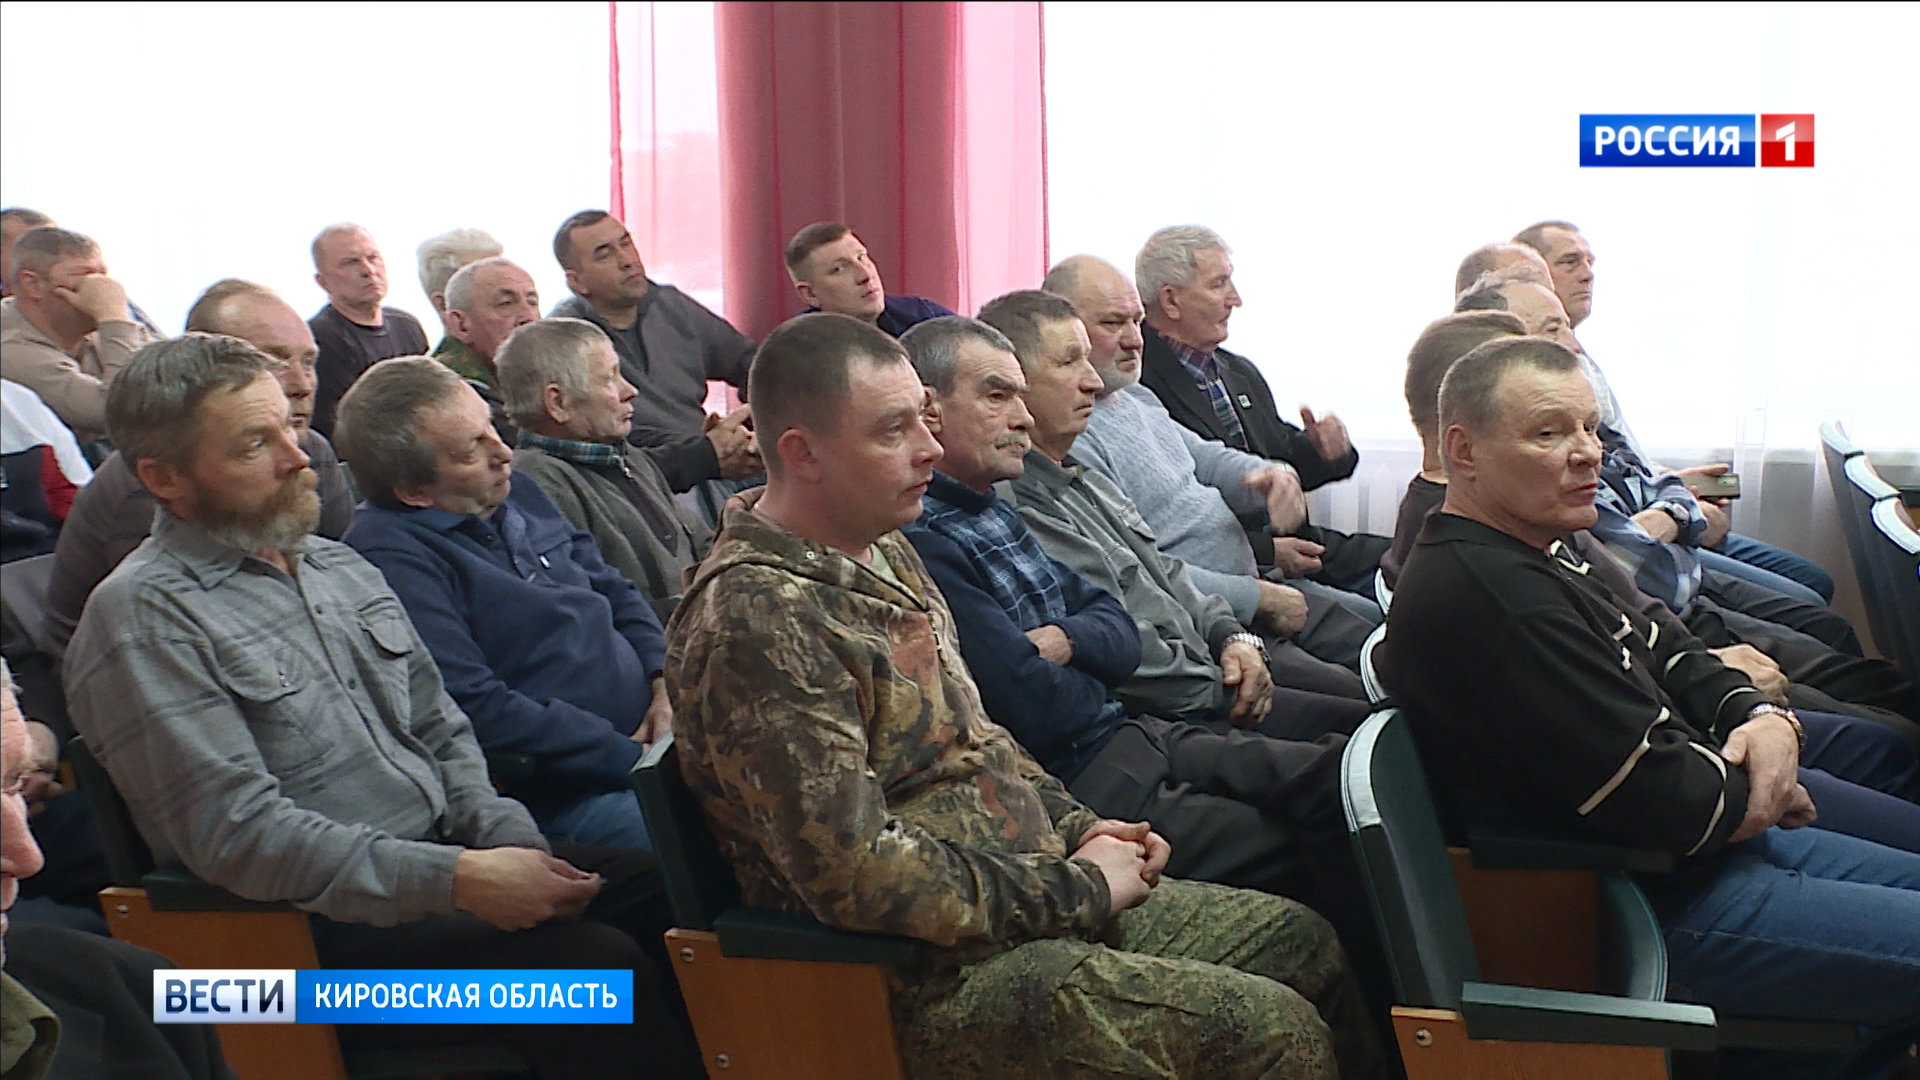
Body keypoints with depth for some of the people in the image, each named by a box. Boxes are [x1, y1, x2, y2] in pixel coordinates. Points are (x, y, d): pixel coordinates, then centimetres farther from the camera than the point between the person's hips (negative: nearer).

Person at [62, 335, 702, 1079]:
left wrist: (513, 846, -2)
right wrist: (459, 880, -23)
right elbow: (237, 833, -18)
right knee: (601, 965, -27)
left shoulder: (342, 568, 16)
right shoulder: (143, 618, -10)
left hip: (444, 861, 8)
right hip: (327, 932, -8)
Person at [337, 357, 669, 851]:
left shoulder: (514, 492, 14)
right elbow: (478, 713, -21)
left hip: (651, 734, 9)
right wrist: (631, 759, -18)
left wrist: (667, 680, 4)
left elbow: (613, 589, 23)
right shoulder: (392, 556, -14)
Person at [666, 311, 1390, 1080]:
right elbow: (856, 872, -27)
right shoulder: (759, 620, -23)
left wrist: (1077, 829, 6)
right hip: (939, 979, -10)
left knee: (1301, 941, 13)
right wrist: (1078, 889, -18)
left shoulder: (880, 551, 9)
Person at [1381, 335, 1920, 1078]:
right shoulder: (1492, 599, -26)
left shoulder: (1535, 556, 9)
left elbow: (1665, 656, 17)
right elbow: (1665, 802, -27)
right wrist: (1757, 792, -6)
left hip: (1718, 844, 11)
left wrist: (1764, 720, -4)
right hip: (1666, 910, -11)